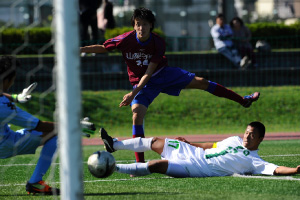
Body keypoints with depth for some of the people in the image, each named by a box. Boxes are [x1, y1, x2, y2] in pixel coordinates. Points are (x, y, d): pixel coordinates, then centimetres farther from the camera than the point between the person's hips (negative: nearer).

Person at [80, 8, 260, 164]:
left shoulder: (158, 43, -20)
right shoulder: (126, 40, -22)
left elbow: (149, 72, -21)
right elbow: (103, 48, -8)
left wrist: (134, 93, -30)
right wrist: (80, 50, -21)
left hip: (162, 73, 1)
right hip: (141, 82, -1)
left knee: (200, 82, -3)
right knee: (137, 114, -23)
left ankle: (243, 100, 11)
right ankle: (140, 164, -19)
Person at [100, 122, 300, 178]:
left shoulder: (253, 160, -10)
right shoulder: (235, 141, 14)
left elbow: (274, 169, -23)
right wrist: (191, 143, 30)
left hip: (197, 169, -8)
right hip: (192, 152, 8)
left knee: (154, 165, -21)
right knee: (155, 142, 14)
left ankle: (113, 167, -11)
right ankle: (114, 145, 28)